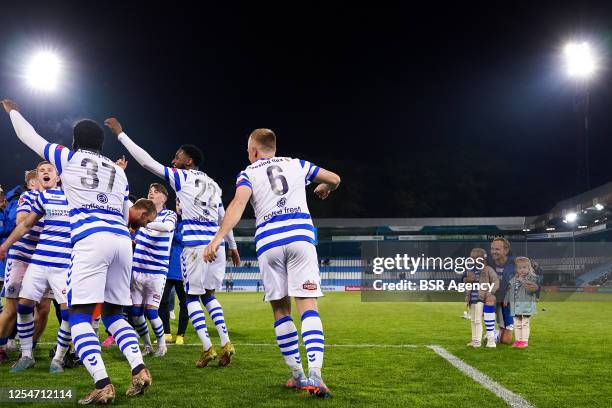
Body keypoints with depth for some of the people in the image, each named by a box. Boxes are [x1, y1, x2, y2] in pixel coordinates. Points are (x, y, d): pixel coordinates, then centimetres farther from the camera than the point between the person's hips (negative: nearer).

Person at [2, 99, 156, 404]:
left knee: (79, 314, -4)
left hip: (91, 240, -5)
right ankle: (139, 369, -3)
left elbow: (28, 136, 26)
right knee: (112, 312, 16)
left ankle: (103, 385, -19)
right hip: (121, 240, 5)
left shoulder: (68, 158, 13)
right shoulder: (119, 171, 24)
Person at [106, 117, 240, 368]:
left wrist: (120, 134, 2)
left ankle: (207, 348, -4)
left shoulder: (182, 177, -1)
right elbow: (223, 218, 23)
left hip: (196, 244, -6)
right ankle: (226, 343, 5)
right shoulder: (213, 185, 18)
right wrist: (232, 246, 32)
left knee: (192, 295, 3)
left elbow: (147, 162, -4)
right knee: (209, 294, 16)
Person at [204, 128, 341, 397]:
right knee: (308, 306, -6)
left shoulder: (248, 173, 11)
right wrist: (324, 189, 51)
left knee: (281, 309, 11)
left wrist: (218, 237, -18)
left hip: (269, 242, 0)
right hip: (301, 238, 0)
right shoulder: (296, 164, 18)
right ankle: (314, 374, -22)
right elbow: (334, 179, 28)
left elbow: (238, 204, -9)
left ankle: (298, 375, 12)